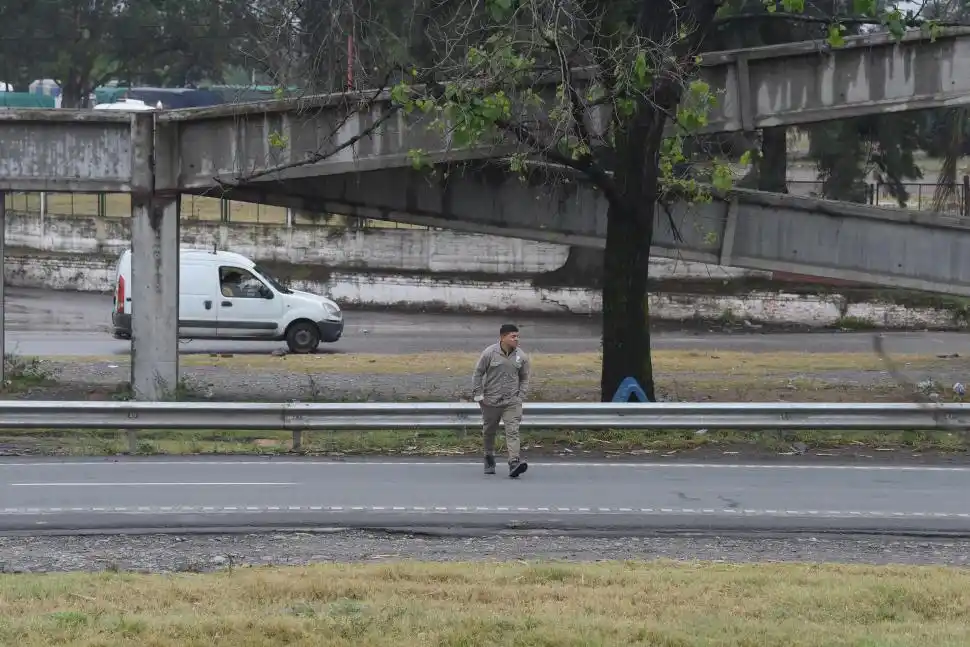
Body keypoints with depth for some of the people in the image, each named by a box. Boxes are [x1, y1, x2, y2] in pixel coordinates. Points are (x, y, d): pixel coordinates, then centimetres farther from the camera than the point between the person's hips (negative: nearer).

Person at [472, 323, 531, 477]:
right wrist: (478, 394, -3)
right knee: (489, 431, 14)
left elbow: (525, 377, 12)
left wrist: (521, 396, 3)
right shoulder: (490, 353, -8)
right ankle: (489, 458, 36)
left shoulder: (521, 356, 0)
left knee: (512, 431, -15)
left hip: (512, 401, 0)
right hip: (491, 400, 0)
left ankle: (514, 462, -24)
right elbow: (478, 373, -1)